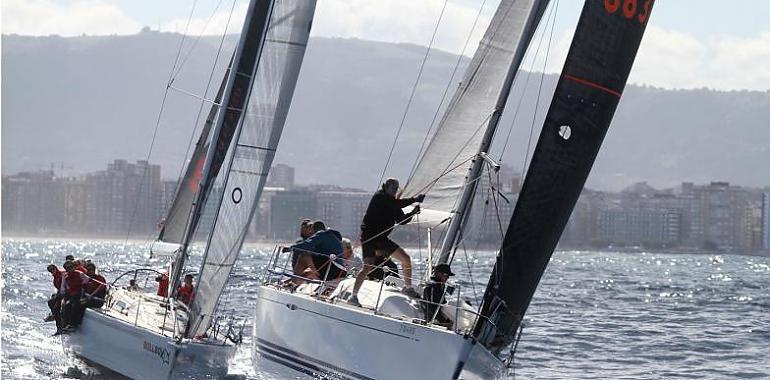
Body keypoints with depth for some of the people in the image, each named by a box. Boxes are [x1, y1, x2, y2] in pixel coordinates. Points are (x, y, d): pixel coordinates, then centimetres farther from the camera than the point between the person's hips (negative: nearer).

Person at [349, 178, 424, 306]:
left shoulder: (392, 202, 12)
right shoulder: (379, 197, -12)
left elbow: (401, 220, 14)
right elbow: (397, 204, -27)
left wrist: (412, 213, -3)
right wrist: (415, 199, -24)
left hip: (382, 238, 8)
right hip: (369, 237, -8)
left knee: (406, 258, 8)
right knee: (368, 267, -22)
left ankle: (408, 288, 24)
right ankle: (353, 297, -22)